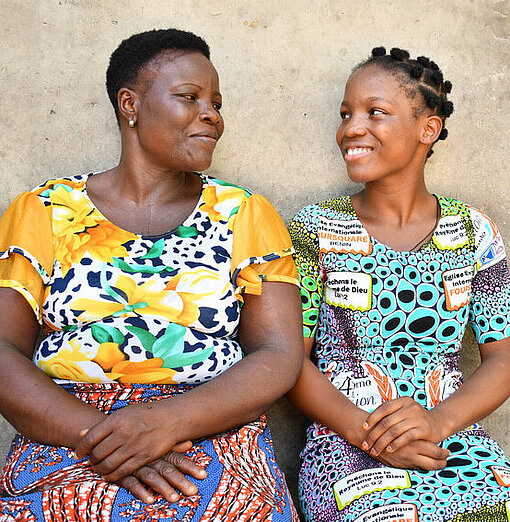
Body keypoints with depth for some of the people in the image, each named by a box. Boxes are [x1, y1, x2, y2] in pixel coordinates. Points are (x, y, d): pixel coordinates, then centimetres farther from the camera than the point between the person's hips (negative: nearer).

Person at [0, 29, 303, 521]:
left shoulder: (244, 215, 10)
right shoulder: (43, 211, 10)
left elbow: (281, 356, 2)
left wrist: (169, 420, -14)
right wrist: (98, 435, -14)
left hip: (214, 437, 1)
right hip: (66, 437, 0)